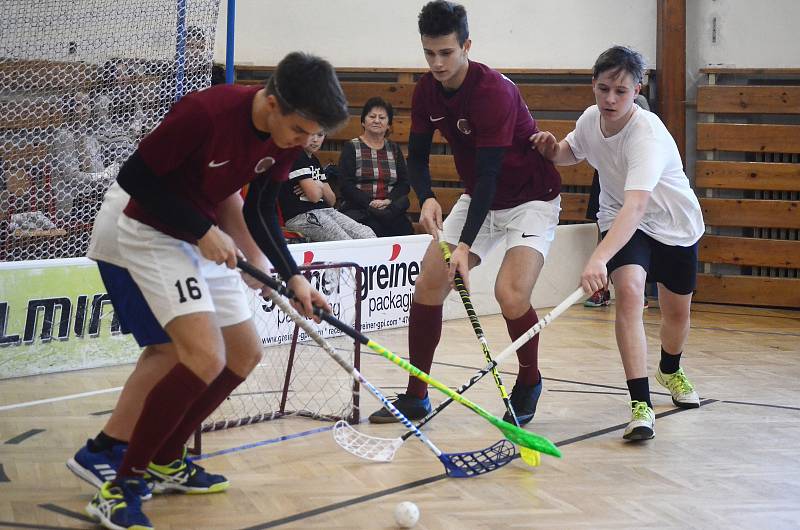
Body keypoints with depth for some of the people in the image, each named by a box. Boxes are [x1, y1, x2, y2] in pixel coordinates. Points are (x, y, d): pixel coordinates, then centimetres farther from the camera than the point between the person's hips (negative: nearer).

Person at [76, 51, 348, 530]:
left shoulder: (288, 136, -7)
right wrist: (202, 230, -21)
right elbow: (134, 177, -22)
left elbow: (260, 211, 6)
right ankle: (121, 489, -12)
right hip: (154, 236, -8)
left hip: (207, 241, 8)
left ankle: (165, 461, 25)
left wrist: (293, 276, -5)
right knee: (207, 357, -22)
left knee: (246, 353, 9)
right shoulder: (205, 112, -30)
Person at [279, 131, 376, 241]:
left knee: (368, 236, -11)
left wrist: (320, 186, -3)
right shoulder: (295, 157, -7)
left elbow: (332, 201, 17)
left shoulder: (315, 161, 21)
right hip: (300, 216, -8)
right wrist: (320, 186, 7)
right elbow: (314, 196, -16)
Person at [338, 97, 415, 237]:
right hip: (357, 208, -3)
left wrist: (389, 200, -9)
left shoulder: (394, 149, 21)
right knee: (376, 228, -34)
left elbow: (404, 183, 12)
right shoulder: (351, 148, 9)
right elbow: (346, 185, -2)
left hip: (390, 208, 3)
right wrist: (369, 202, -15)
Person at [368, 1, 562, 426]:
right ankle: (415, 397, 7)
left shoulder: (494, 92, -28)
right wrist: (426, 198, -22)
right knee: (428, 284, -5)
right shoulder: (426, 91, -6)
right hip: (478, 198, 7)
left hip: (531, 198, -7)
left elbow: (489, 174, -31)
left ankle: (528, 384, 3)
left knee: (511, 293, -25)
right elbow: (417, 156, 0)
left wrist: (466, 245, -36)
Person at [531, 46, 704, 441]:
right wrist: (552, 149, -15)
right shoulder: (591, 119, -15)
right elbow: (571, 153, 11)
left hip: (675, 225, -2)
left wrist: (599, 258, -64)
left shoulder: (647, 134, -36)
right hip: (621, 220, 2)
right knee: (628, 290, -25)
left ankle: (670, 371, 51)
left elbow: (636, 205, -51)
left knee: (677, 309, 15)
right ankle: (641, 406, -27)